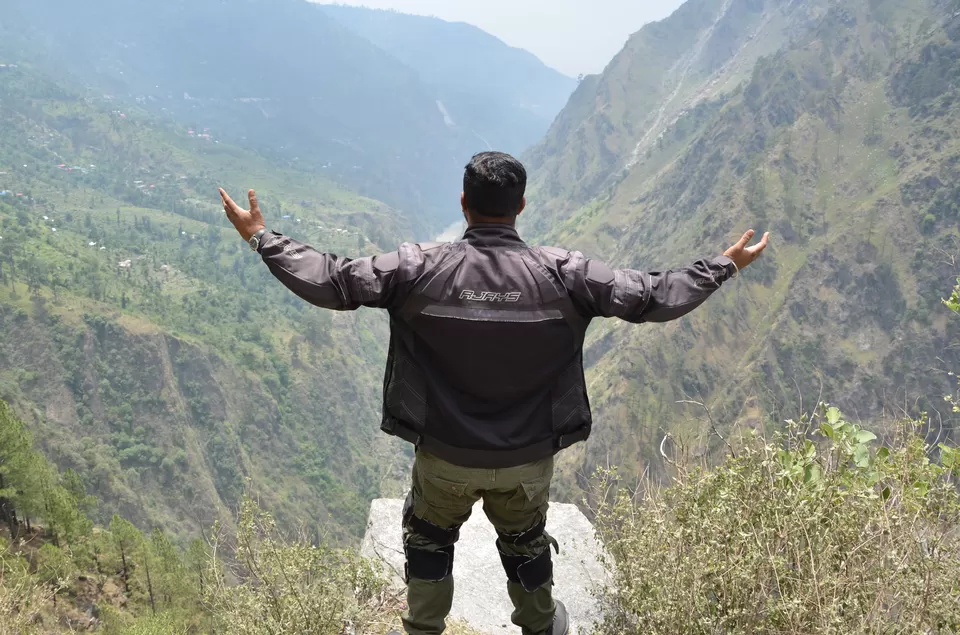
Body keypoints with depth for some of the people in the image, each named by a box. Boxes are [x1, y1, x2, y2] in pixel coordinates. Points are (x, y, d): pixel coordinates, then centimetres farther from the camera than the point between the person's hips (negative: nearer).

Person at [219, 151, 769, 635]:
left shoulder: (418, 268, -19)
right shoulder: (563, 274, -17)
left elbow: (330, 283, -17)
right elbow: (653, 298, -13)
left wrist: (261, 237, -4)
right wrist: (726, 265, 2)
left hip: (444, 456, -1)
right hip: (529, 459, 2)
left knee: (429, 539, 27)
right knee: (525, 542, 29)